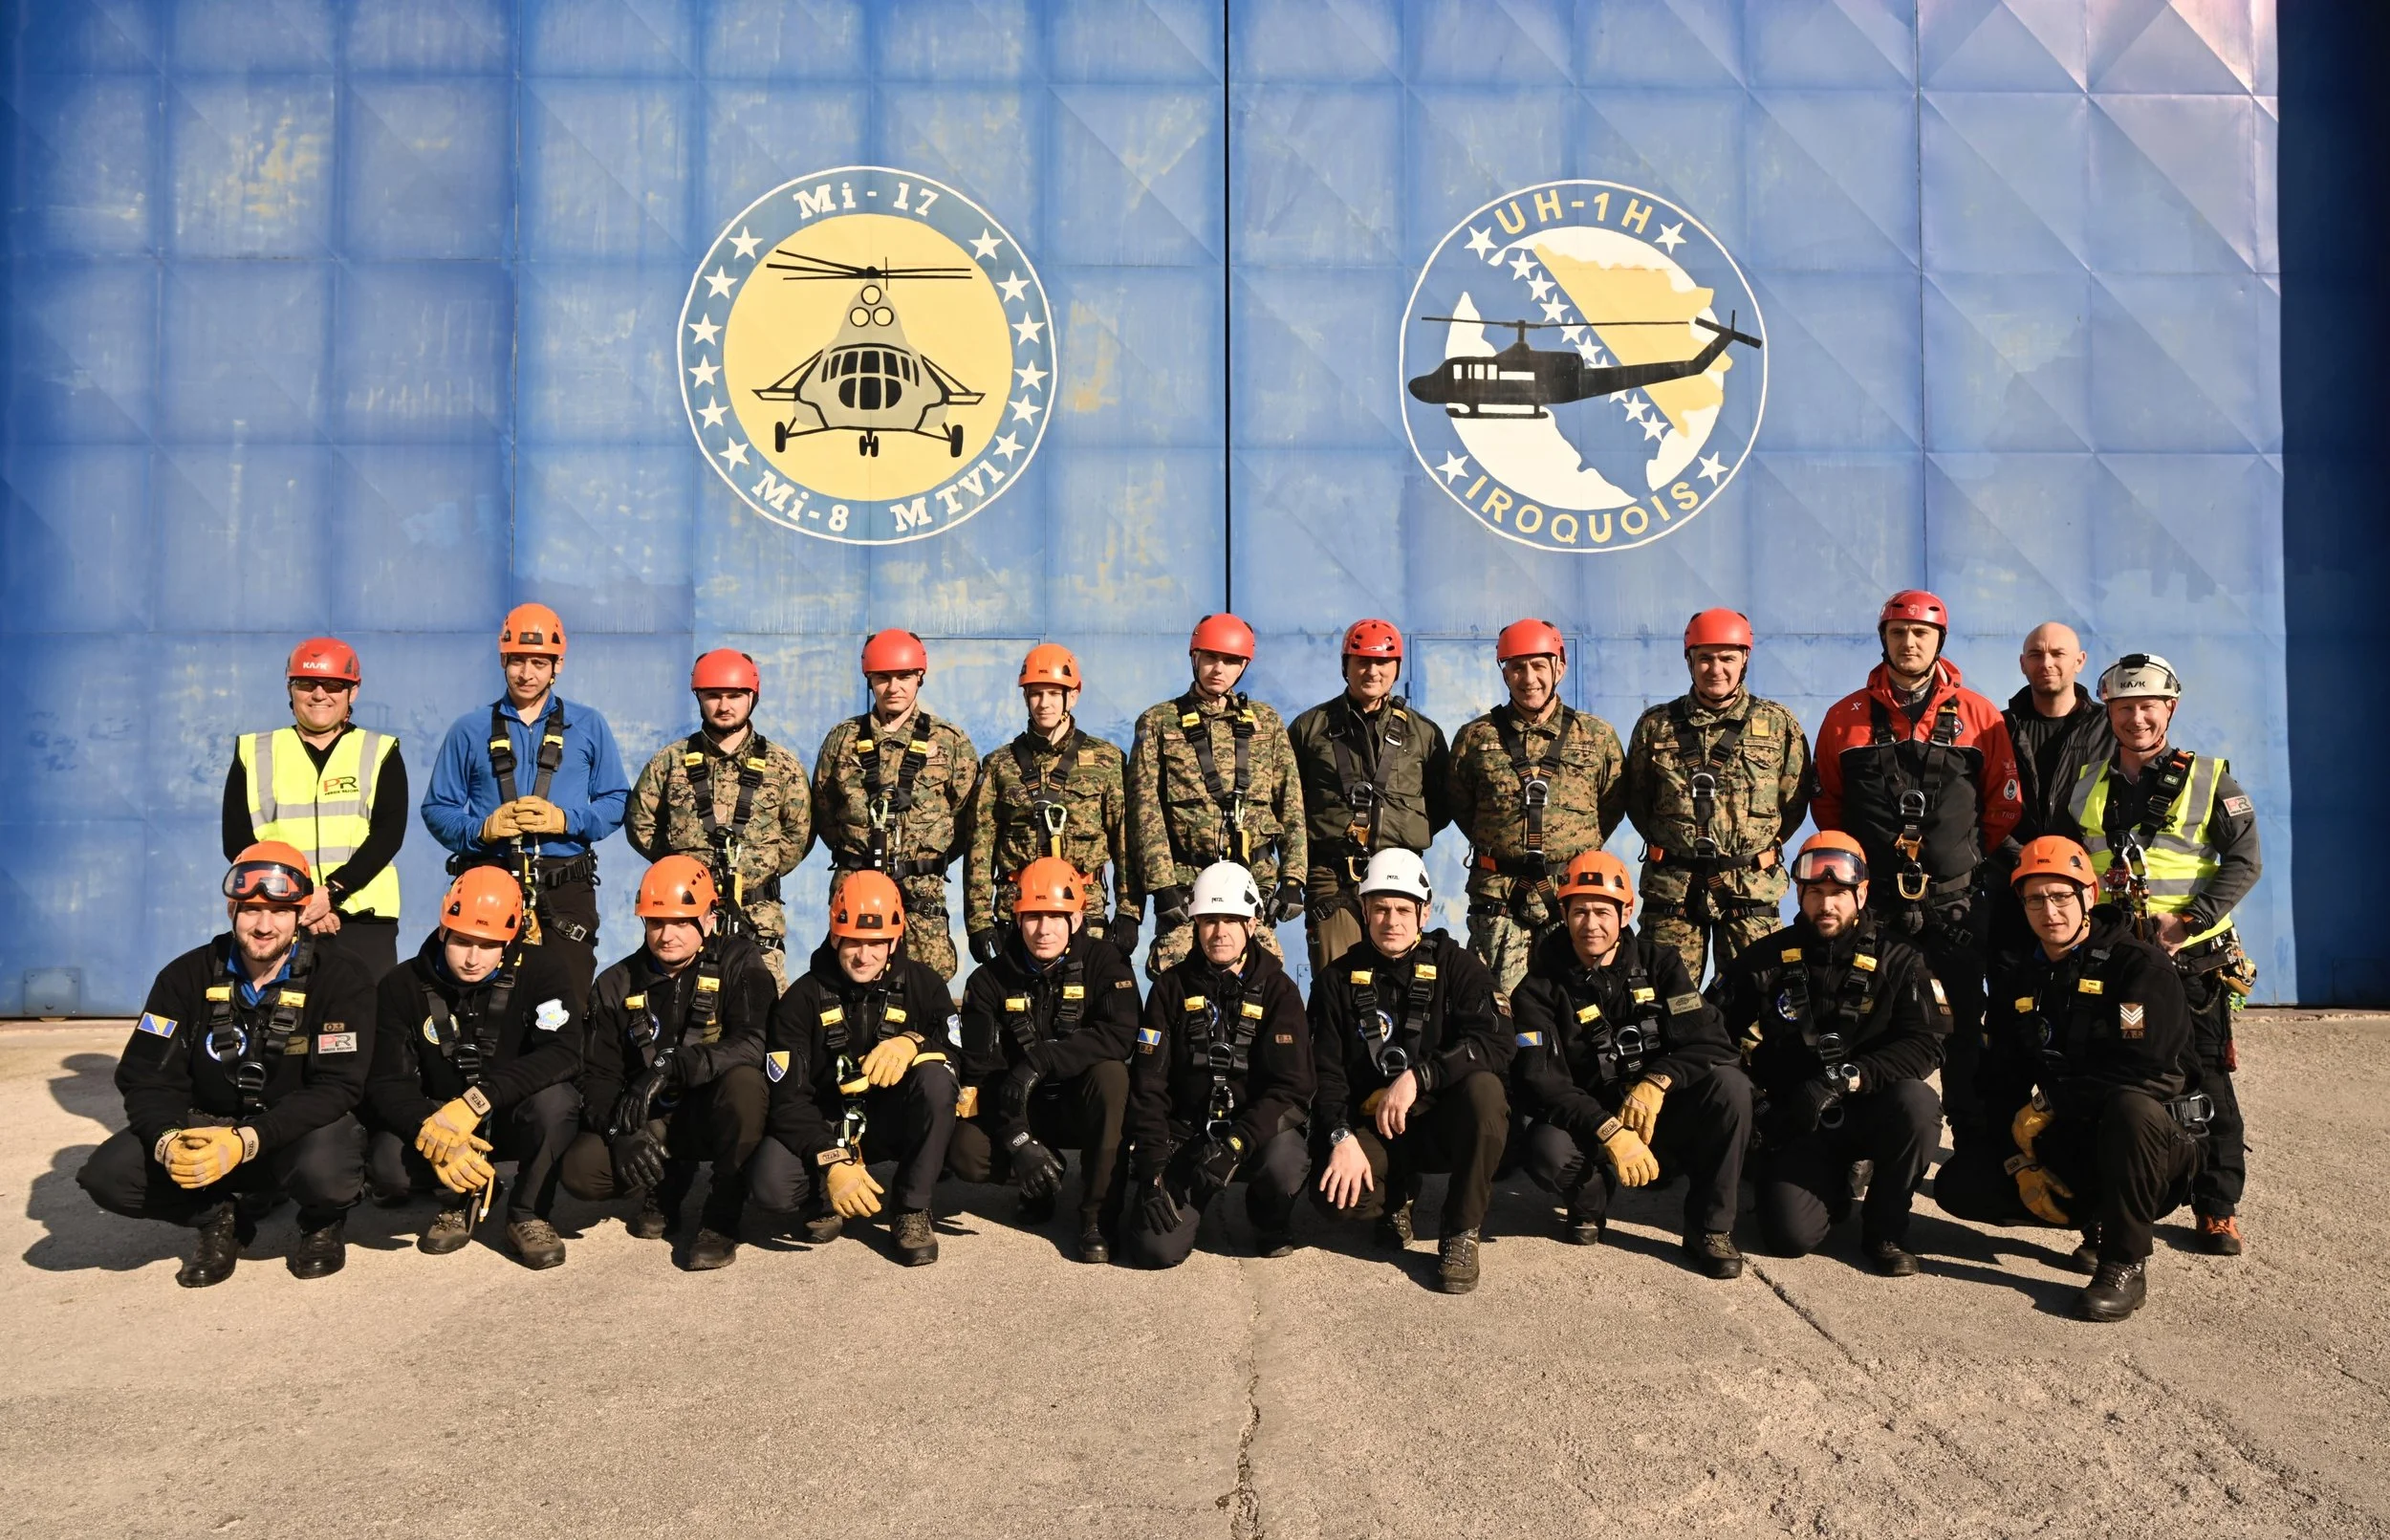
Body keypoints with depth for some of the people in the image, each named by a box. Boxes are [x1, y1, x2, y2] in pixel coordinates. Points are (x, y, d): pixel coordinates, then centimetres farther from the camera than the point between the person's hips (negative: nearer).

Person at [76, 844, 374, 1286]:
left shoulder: (339, 978, -15)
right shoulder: (187, 976, -5)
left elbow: (338, 1086, -21)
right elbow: (147, 1076, -7)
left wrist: (248, 1142, -33)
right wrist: (169, 1140, -29)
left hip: (299, 1134, -3)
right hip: (208, 1131, 3)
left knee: (325, 1167, -37)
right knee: (109, 1175, -21)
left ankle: (324, 1223, 3)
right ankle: (218, 1218, 9)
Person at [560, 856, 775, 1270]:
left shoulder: (739, 961, -8)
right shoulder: (617, 985, 3)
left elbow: (755, 1042, -24)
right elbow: (599, 1075, 0)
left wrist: (669, 1068, -35)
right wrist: (621, 1130, -21)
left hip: (718, 1112, -3)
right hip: (653, 1120, 3)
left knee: (743, 1081, -37)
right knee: (580, 1171, -23)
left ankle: (721, 1218, -19)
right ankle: (669, 1182, 11)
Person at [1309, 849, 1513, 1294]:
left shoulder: (1453, 964, -3)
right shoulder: (1338, 980, 3)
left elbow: (1497, 1042, -19)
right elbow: (1325, 1072, -2)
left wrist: (1417, 1076, -30)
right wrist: (1342, 1137, -20)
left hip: (1443, 1122, -1)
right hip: (1372, 1128, 1)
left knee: (1483, 1088, -34)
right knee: (1335, 1190, -29)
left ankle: (1461, 1232, -15)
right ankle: (1398, 1196, 11)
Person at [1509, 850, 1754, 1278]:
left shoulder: (1660, 962, -1)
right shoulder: (1541, 989, -6)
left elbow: (1711, 1042, -11)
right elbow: (1539, 1082, -18)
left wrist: (1657, 1082, -30)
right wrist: (1608, 1131, -32)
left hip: (1662, 1118, 2)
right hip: (1589, 1126, -1)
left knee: (1728, 1084, -27)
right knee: (1547, 1151, -35)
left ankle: (1710, 1227, -9)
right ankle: (1590, 1201, 3)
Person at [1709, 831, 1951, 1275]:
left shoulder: (1898, 960, -3)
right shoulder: (1767, 959, 0)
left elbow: (1925, 1044, -15)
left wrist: (1844, 1077, -27)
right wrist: (1756, 1100, -6)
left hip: (1867, 1110, 0)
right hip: (1796, 1119, 0)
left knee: (1916, 1103, -35)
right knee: (1791, 1236, -21)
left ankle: (1885, 1229, -8)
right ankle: (1840, 1180, 18)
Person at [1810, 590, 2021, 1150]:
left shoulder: (1977, 715, 4)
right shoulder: (1847, 716, 6)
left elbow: (2004, 804, 6)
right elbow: (1827, 804, 11)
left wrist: (1972, 862, 6)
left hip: (1955, 900, -1)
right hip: (1875, 900, 1)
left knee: (1965, 1024, 5)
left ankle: (1974, 1143, 13)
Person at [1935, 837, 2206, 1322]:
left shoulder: (2141, 965, -11)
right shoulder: (2016, 983, 8)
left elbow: (2145, 1071, -23)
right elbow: (1999, 1084, 7)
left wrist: (2048, 1107, -17)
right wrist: (2022, 1161, -8)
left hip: (2156, 1135, -6)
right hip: (2061, 1145, 6)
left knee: (2129, 1108, -41)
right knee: (1958, 1185, -12)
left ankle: (2125, 1263, -22)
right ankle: (2100, 1219, 7)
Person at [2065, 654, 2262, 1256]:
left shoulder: (2208, 778, -1)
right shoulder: (2085, 784, 9)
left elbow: (2244, 861, -7)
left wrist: (2189, 921, -17)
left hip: (2191, 958, -3)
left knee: (2205, 1082, 0)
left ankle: (2218, 1207, 12)